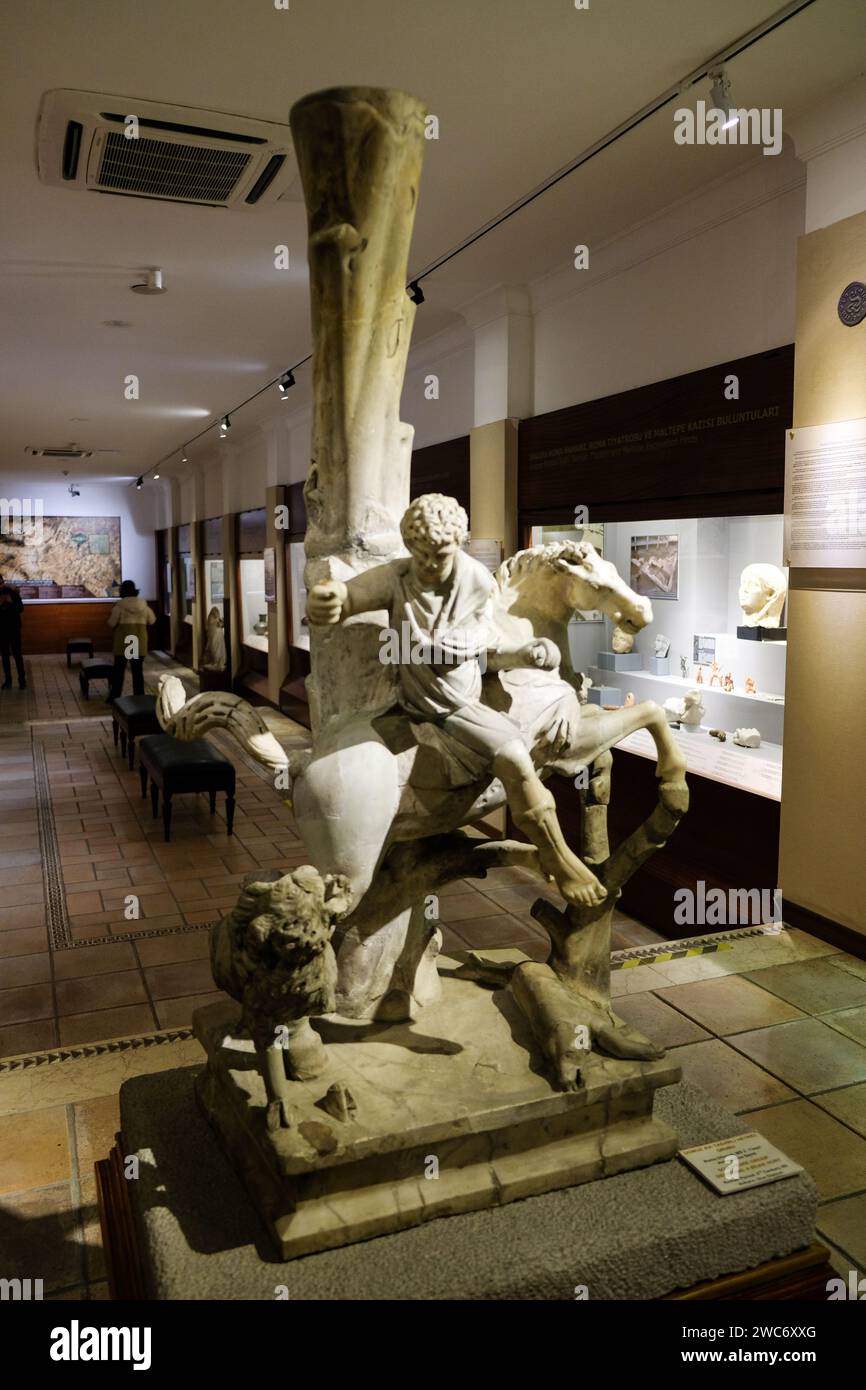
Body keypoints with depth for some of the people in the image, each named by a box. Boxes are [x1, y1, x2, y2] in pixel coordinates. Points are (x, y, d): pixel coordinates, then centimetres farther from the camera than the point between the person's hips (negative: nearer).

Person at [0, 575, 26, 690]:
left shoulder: (13, 592, -2)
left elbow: (21, 608, -5)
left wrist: (11, 602, -20)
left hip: (14, 628, -2)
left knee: (17, 654, -4)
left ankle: (22, 680, -1)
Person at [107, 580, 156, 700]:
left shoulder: (119, 605, -8)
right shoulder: (143, 605, 3)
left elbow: (112, 623, -6)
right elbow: (152, 620, 13)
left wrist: (110, 616, 14)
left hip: (123, 642, -3)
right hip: (139, 642, 3)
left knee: (118, 670, 5)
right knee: (138, 671, 6)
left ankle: (114, 697, 8)